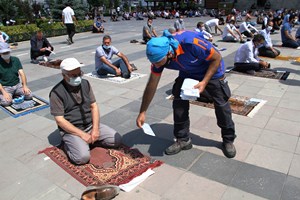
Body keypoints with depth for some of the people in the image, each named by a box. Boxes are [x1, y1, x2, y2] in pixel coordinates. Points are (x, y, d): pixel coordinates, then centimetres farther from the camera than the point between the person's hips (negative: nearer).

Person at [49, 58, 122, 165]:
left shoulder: (85, 83, 2)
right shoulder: (57, 92, -14)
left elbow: (94, 106, 3)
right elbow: (60, 120, -15)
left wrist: (95, 129, -10)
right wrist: (82, 134, -20)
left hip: (90, 125, 5)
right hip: (71, 130, -5)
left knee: (117, 139, -6)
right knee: (83, 157, -28)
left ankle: (89, 140, 9)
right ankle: (68, 144, 2)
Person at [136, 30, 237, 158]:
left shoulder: (190, 42, -41)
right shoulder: (159, 54, -24)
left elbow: (217, 58, -23)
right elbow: (152, 85, -14)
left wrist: (204, 82, -30)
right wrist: (142, 112, -13)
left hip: (212, 70, -4)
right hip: (188, 73, 4)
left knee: (221, 105, 0)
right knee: (179, 102, -8)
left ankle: (228, 140, 21)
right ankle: (183, 139, 9)